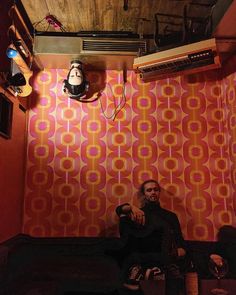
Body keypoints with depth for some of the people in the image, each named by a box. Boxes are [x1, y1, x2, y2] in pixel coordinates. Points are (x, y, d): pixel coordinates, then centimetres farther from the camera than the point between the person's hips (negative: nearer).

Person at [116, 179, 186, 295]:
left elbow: (180, 242, 12)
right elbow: (119, 209, -2)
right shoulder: (138, 213, 17)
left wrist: (179, 252, -10)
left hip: (163, 259, 1)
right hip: (138, 259, -1)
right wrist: (132, 207, -23)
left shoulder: (170, 216, 20)